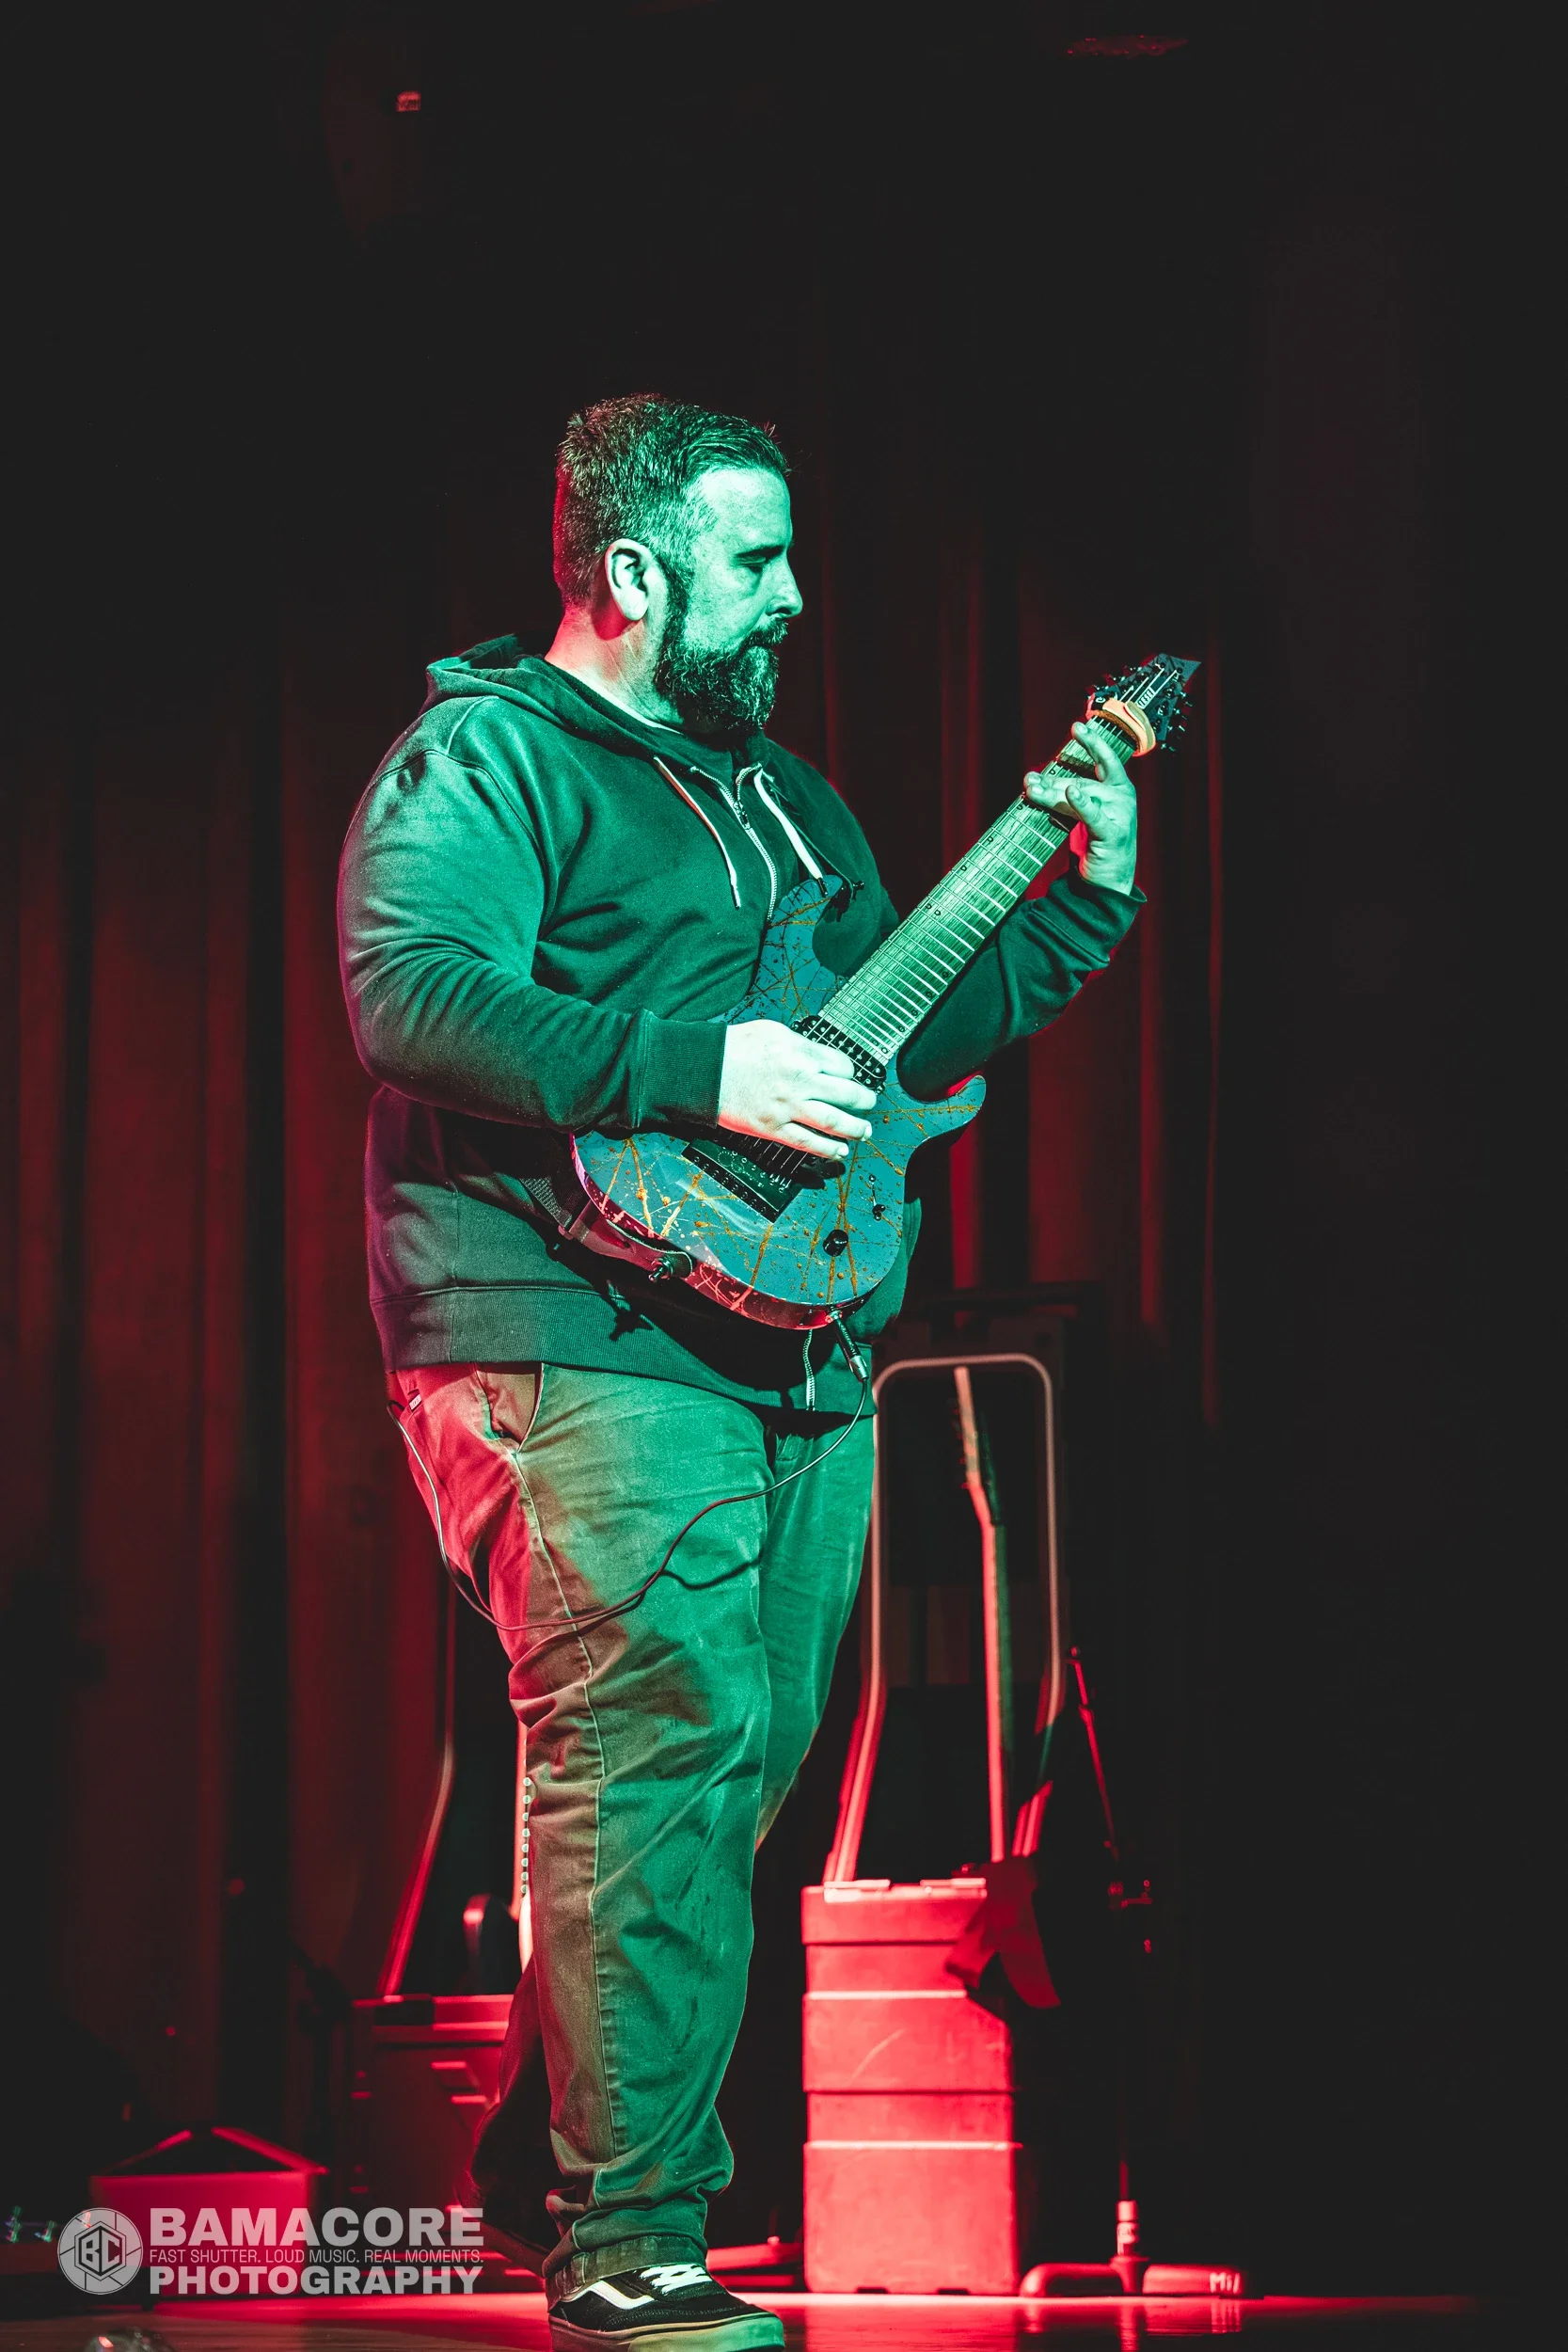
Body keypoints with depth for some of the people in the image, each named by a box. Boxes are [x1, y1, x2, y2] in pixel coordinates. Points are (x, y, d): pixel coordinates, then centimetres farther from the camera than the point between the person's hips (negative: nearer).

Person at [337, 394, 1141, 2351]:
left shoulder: (785, 801, 24)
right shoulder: (482, 757, -4)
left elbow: (904, 1035, 30)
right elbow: (409, 997, -20)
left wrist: (1086, 895, 20)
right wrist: (696, 1070, -22)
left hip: (796, 1364, 9)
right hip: (577, 1350, -9)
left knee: (741, 1760, 10)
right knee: (659, 1738, -16)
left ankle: (541, 2163, 24)